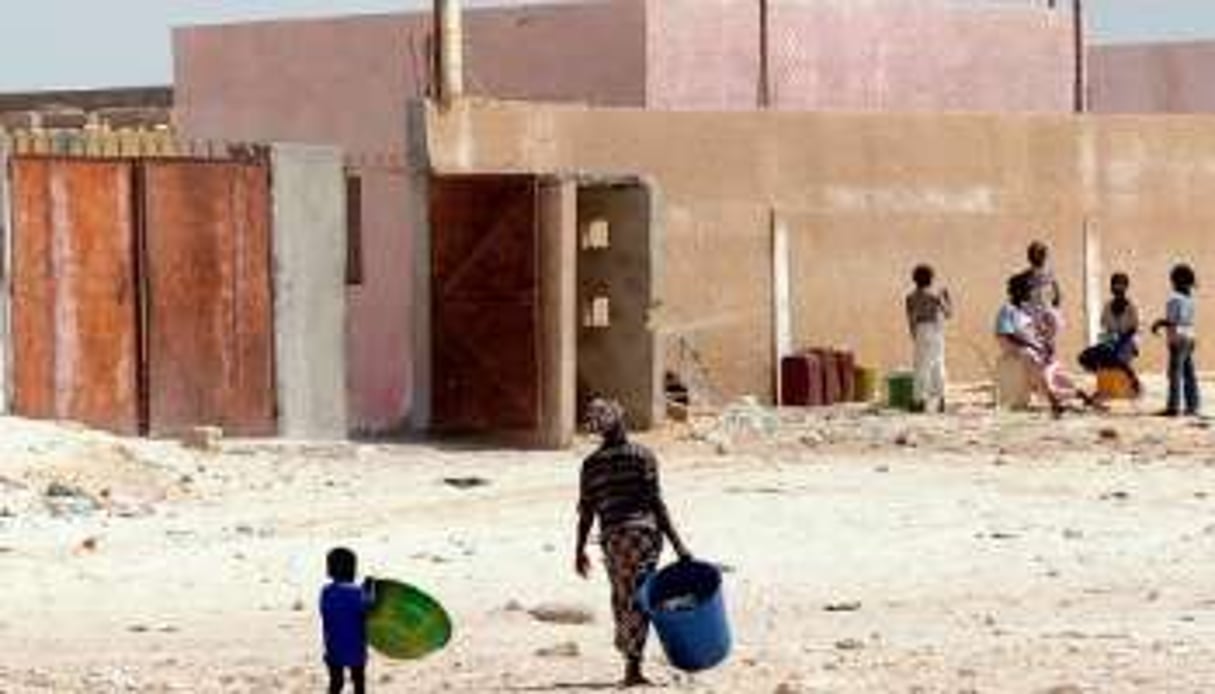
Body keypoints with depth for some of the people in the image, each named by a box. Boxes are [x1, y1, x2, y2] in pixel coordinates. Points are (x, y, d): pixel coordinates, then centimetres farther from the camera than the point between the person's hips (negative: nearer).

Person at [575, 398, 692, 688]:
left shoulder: (591, 464, 7)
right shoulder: (642, 456, -2)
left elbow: (586, 512, 7)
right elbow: (656, 502, -7)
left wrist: (580, 551, 16)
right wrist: (676, 543, -5)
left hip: (612, 536, 3)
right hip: (643, 530, -3)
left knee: (622, 599, 16)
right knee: (639, 600, -2)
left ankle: (630, 660, 19)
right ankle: (633, 666, -10)